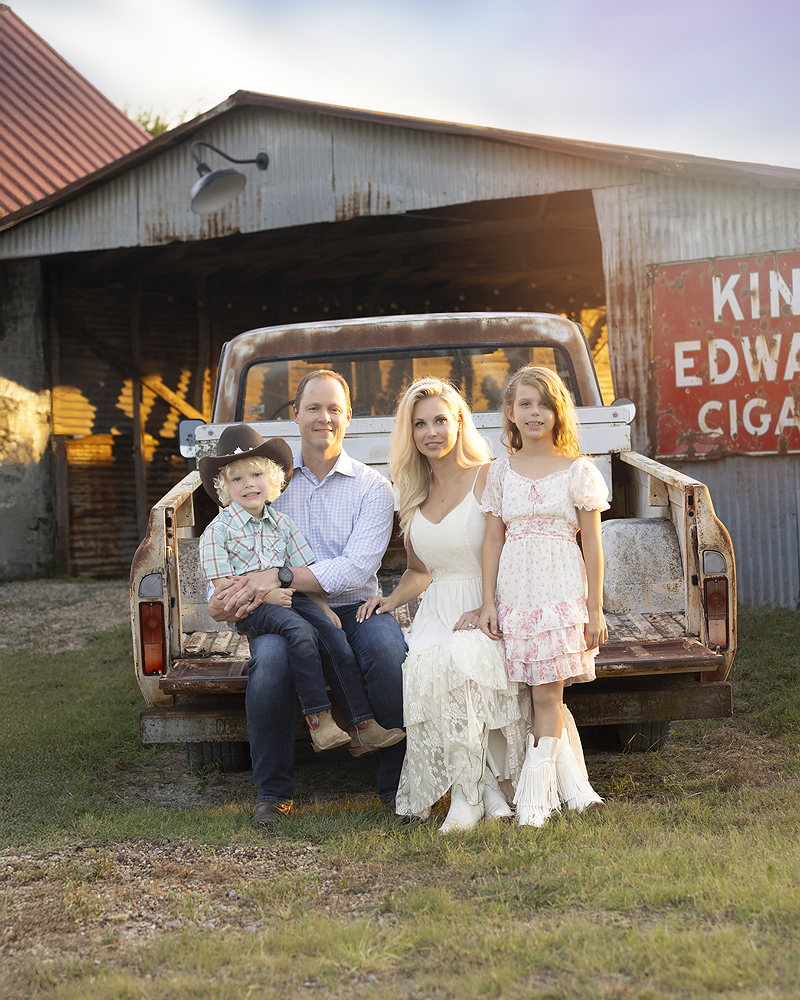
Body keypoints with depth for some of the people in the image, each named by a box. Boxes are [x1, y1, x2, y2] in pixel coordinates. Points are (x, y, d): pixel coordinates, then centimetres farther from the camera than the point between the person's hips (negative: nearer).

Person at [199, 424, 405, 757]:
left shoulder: (281, 523, 14)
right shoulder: (218, 530, -2)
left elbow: (303, 572, 15)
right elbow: (222, 585, -8)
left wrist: (323, 605, 4)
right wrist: (265, 595, -18)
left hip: (289, 597, 5)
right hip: (249, 608, -5)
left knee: (336, 637, -16)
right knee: (300, 630, -32)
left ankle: (362, 727, -17)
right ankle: (318, 720, -27)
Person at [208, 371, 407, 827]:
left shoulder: (373, 487, 2)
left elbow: (356, 569, -13)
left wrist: (279, 577, -24)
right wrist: (222, 600, -18)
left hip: (354, 607, 0)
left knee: (390, 650, -32)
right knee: (270, 657, -32)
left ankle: (396, 785, -12)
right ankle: (274, 791, -12)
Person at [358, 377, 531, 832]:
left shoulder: (489, 479, -3)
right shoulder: (414, 494, 17)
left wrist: (484, 610, -19)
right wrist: (393, 599, 8)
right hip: (437, 611, 4)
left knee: (464, 658, -36)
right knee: (425, 664, -30)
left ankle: (469, 795, -26)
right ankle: (488, 787, -24)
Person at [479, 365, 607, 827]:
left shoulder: (577, 470, 2)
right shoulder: (501, 472, 8)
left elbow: (592, 543, 2)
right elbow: (493, 539, 9)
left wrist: (595, 610, -2)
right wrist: (488, 601, 2)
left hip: (562, 593, -2)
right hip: (515, 593, 3)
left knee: (546, 695, -4)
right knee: (546, 695, 4)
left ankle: (534, 797, 1)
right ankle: (574, 786, 15)